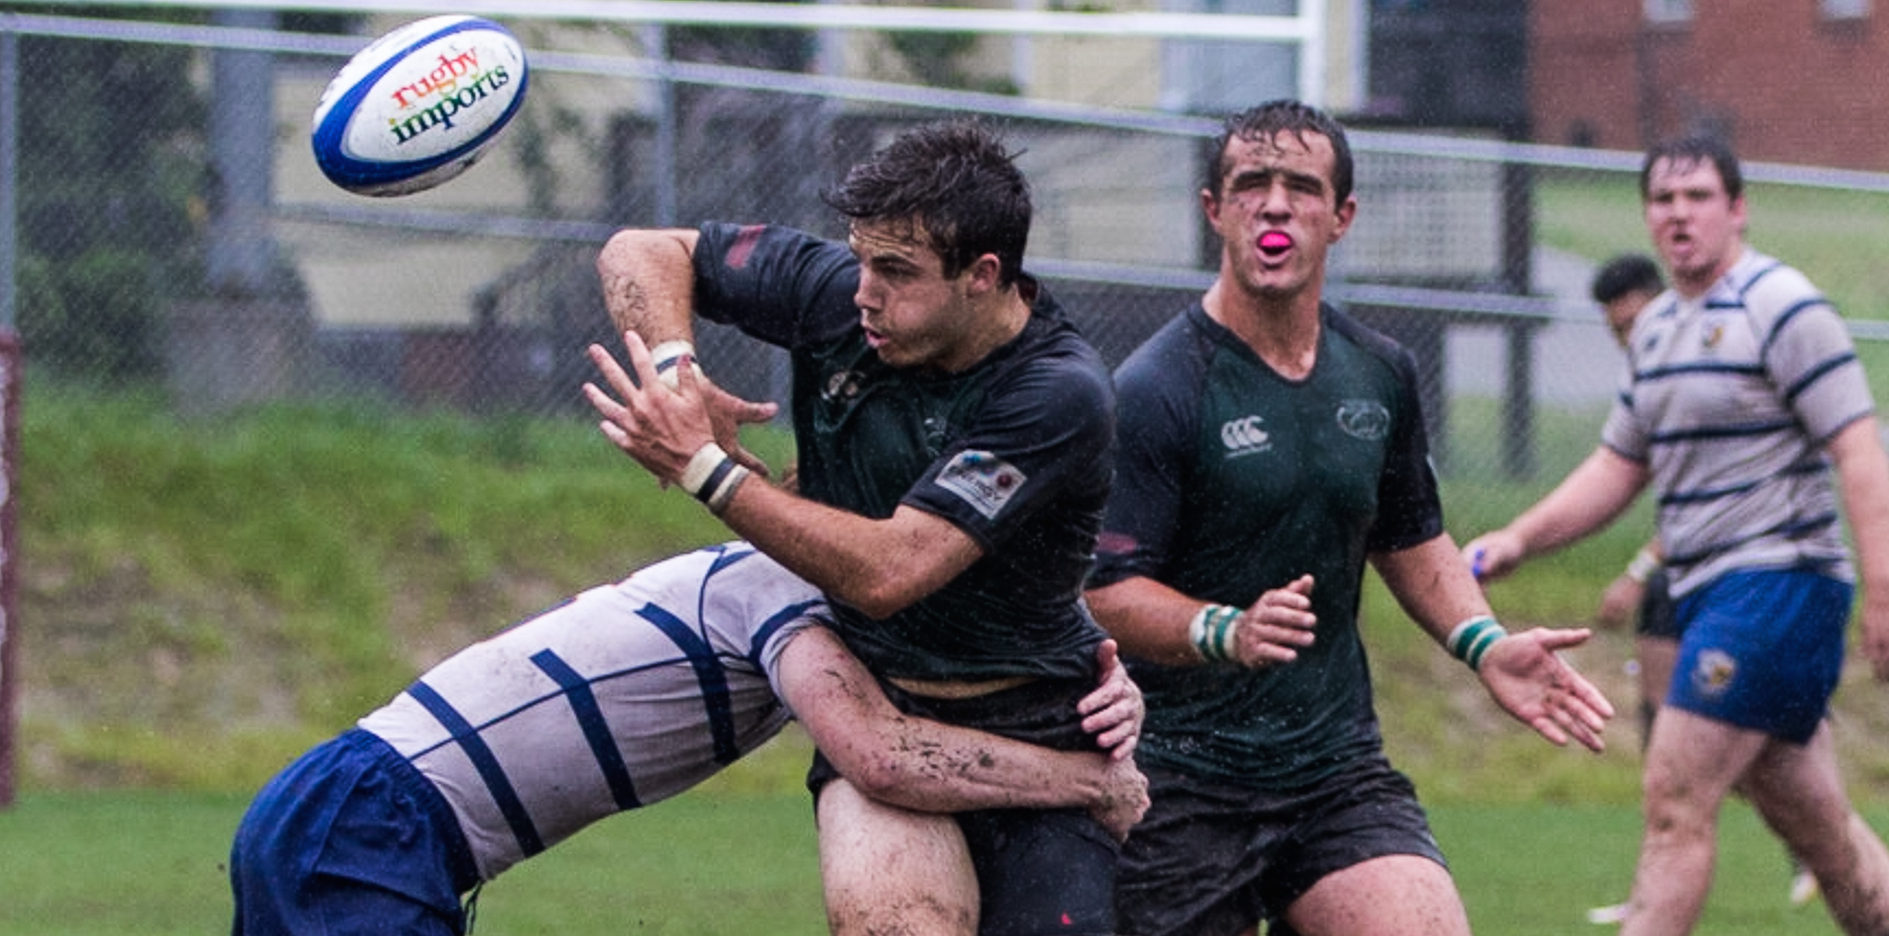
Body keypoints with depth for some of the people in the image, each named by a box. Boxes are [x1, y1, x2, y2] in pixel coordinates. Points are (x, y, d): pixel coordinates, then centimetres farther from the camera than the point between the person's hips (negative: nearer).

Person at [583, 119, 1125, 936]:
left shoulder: (1062, 396, -21)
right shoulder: (836, 294, -7)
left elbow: (886, 572, -26)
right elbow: (642, 254, 7)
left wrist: (702, 467, -22)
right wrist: (674, 369, -13)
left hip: (1038, 737, -2)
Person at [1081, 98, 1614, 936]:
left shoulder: (1380, 376, 9)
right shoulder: (1155, 390, -10)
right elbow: (1105, 591, -15)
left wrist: (1484, 645, 11)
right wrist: (1226, 632, -31)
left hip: (1339, 768, 4)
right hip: (1184, 786, -4)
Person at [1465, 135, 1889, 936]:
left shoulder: (1781, 308, -9)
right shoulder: (1655, 329, 16)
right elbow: (1619, 469, 24)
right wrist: (1517, 540, 12)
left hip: (1778, 578, -8)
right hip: (1709, 596, 8)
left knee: (1676, 802, -13)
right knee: (1816, 825, 11)